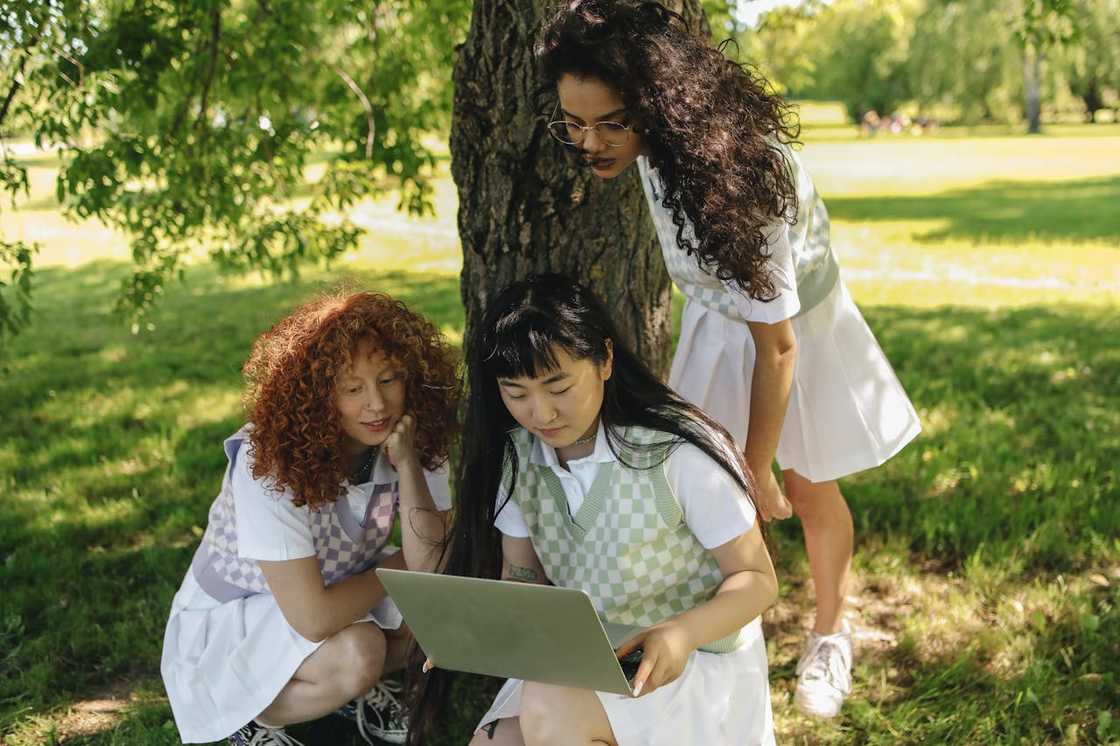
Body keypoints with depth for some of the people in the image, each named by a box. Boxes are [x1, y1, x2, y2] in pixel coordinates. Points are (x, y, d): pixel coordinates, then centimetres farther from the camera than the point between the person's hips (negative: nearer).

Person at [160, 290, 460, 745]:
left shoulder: (413, 442, -15)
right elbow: (313, 619, -35)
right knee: (358, 653, -31)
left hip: (334, 586, 6)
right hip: (224, 623, -6)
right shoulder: (270, 463, -32)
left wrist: (407, 465, -32)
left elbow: (434, 571, -22)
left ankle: (360, 689, 9)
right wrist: (399, 566, -20)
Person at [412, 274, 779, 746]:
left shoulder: (679, 455, -20)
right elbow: (521, 572, 7)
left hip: (697, 663, -5)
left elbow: (756, 579, -13)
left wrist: (683, 633, -32)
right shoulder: (517, 458, -3)